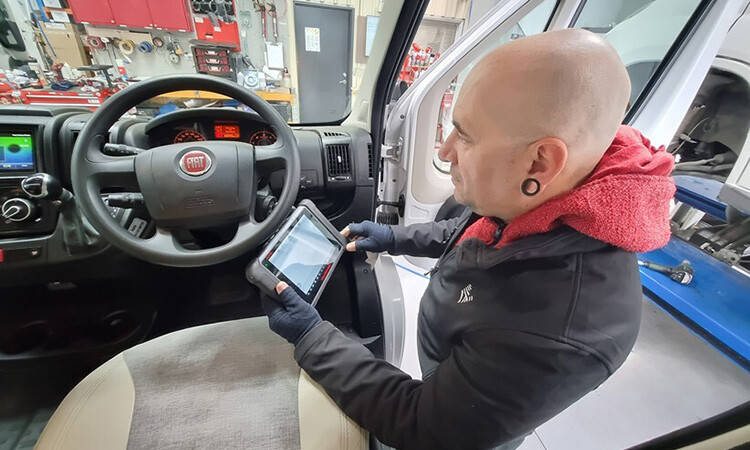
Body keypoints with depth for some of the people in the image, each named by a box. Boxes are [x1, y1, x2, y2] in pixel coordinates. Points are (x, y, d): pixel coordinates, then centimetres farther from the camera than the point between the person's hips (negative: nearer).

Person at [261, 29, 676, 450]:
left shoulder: (557, 336, -46)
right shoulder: (526, 199, -23)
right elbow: (468, 234, 1)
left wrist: (310, 336, -26)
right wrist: (395, 238, -3)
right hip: (455, 358, 5)